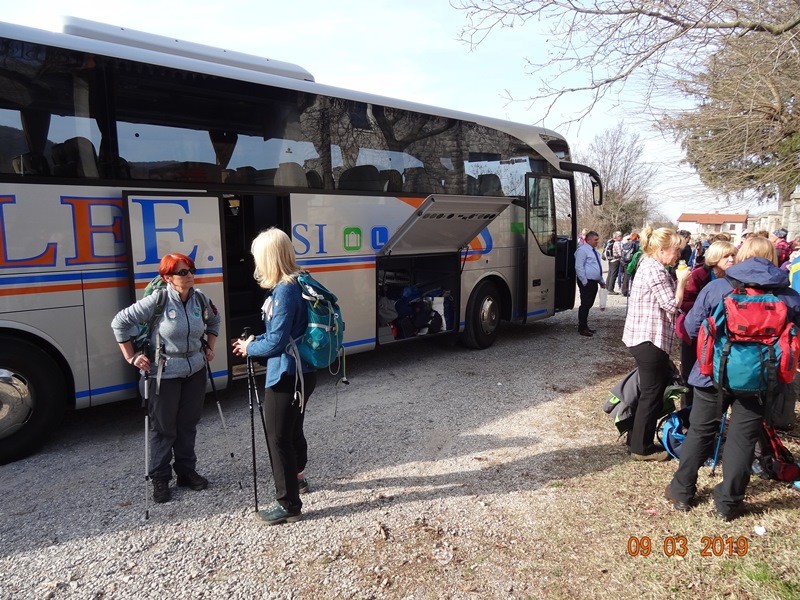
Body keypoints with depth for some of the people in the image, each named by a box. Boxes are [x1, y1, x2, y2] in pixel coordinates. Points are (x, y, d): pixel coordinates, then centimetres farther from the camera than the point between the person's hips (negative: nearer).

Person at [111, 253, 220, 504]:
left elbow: (214, 321, 20)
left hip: (195, 371, 4)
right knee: (164, 428, 6)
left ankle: (186, 471, 30)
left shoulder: (200, 299, -2)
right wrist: (131, 357, -10)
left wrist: (210, 347, 10)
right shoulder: (157, 300, -16)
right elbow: (119, 322, -10)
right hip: (164, 374, -4)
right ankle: (160, 479, 23)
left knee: (188, 424, 14)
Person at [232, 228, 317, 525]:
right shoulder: (297, 284, 6)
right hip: (301, 373, 10)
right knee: (293, 430, 26)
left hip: (286, 376, -10)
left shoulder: (284, 291, -23)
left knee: (279, 439, 2)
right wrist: (255, 341, 8)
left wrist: (249, 348, -5)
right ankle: (297, 478, 46)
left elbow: (276, 342, -23)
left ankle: (288, 504, 14)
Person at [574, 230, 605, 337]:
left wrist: (601, 281, 24)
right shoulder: (583, 250, -10)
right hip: (587, 283, -9)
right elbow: (579, 267, -16)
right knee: (585, 305, -6)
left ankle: (585, 326, 21)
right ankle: (582, 328, 0)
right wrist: (584, 281, -18)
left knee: (588, 305, 13)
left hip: (594, 282, 9)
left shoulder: (594, 251, 20)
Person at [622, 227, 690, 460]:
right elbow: (673, 306, -18)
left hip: (642, 337, 10)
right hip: (650, 340, -10)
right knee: (652, 393, 0)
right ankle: (642, 448, 12)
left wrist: (678, 280, 8)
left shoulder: (648, 266, 15)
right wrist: (681, 281, -6)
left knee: (652, 389, 20)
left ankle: (637, 438, 30)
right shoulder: (656, 271, -17)